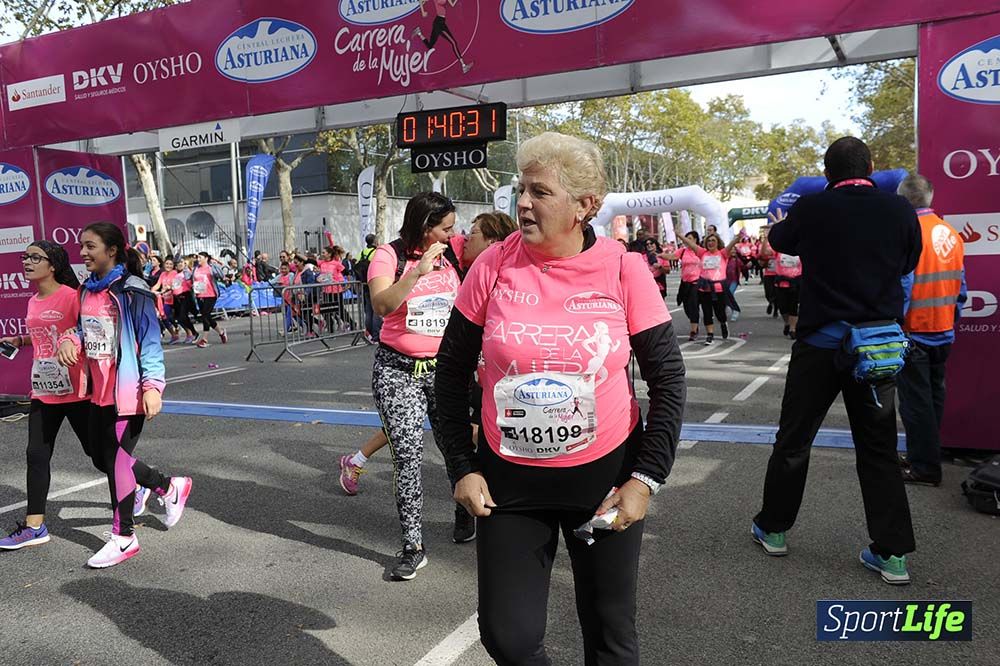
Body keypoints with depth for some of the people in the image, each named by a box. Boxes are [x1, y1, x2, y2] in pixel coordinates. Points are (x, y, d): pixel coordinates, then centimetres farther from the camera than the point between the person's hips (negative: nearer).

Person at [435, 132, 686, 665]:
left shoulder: (623, 269, -10)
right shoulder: (494, 266, -9)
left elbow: (667, 378, -3)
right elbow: (452, 371, 1)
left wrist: (646, 478, -8)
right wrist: (462, 467, -1)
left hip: (605, 474, 0)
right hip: (509, 480, 1)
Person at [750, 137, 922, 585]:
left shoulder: (811, 208, -8)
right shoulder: (900, 211, -3)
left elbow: (780, 241, 12)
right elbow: (908, 263, 14)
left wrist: (779, 224, 36)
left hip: (821, 342, -2)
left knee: (794, 439, 12)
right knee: (878, 448, 11)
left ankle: (772, 528, 25)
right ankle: (892, 553, 13)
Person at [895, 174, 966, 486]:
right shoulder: (950, 233, 7)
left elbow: (901, 285, -20)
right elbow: (960, 284, 12)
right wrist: (951, 319, 20)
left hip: (914, 332, -8)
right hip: (944, 332, 8)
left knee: (915, 402, 0)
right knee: (934, 396, 17)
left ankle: (924, 467, 7)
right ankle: (928, 457, 28)